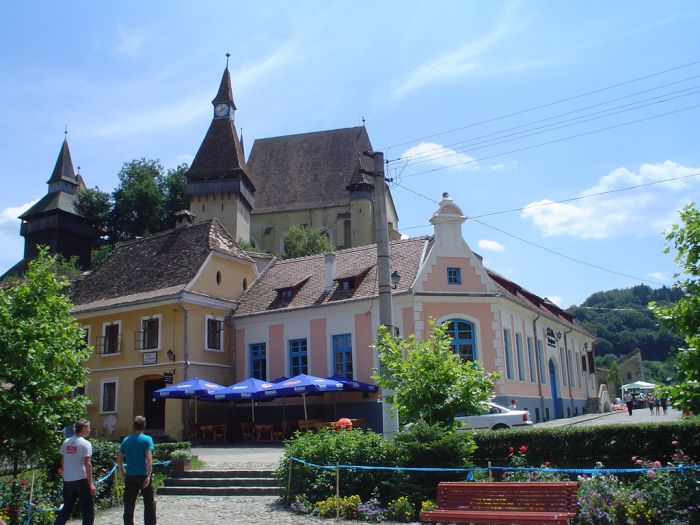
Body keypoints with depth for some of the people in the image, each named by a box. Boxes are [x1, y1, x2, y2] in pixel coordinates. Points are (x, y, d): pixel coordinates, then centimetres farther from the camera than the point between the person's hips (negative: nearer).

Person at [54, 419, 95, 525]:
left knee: (66, 508, 15)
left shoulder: (66, 442, 6)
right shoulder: (85, 444, -12)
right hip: (81, 480, -6)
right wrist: (91, 483, -13)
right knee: (88, 509, 5)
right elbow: (87, 464, -16)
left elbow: (62, 460, 16)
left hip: (67, 480, 6)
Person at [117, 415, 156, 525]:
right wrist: (148, 475, -17)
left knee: (129, 505, 10)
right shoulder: (147, 439, -7)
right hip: (143, 475, -3)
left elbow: (119, 459, 7)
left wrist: (124, 474, 15)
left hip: (130, 476, 3)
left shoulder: (126, 440, 6)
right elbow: (148, 458, -17)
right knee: (149, 504, 9)